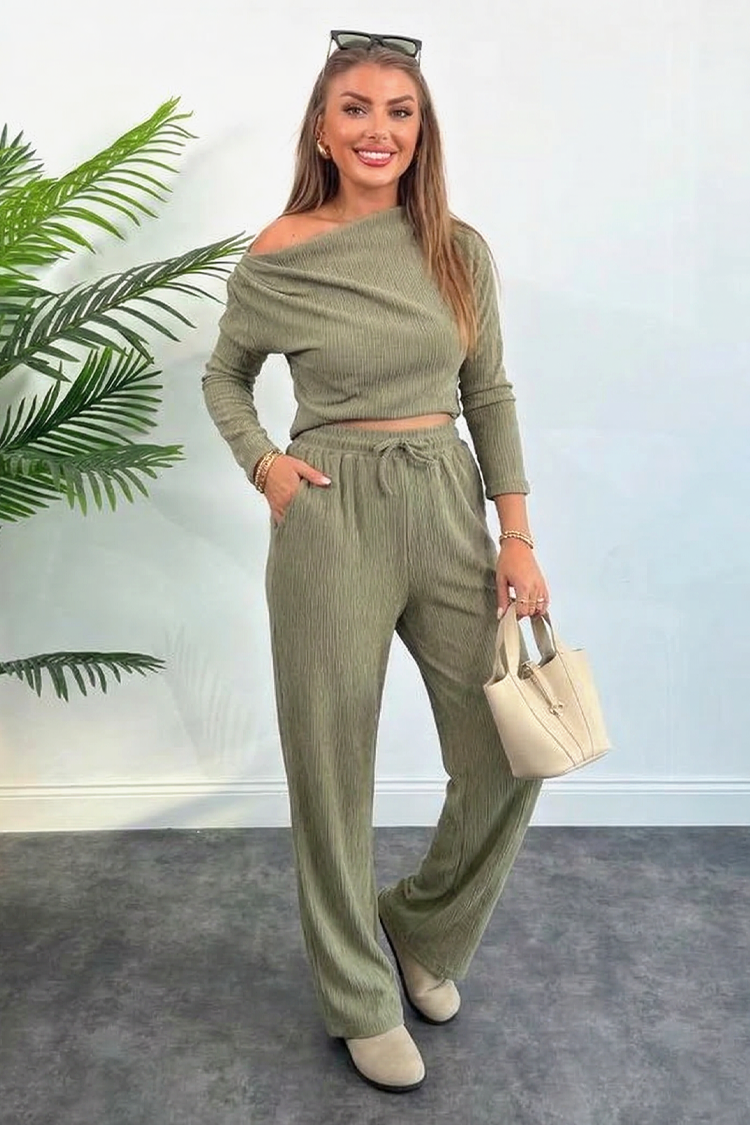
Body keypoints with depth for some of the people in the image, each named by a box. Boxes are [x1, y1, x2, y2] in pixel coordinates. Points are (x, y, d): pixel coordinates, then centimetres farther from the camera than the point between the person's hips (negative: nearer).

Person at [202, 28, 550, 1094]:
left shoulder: (459, 248, 5)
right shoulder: (277, 257, -2)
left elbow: (489, 394, 8)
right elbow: (224, 377, 13)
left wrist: (517, 537, 2)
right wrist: (263, 462, -6)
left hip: (449, 507, 3)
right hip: (330, 515, -3)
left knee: (511, 753, 6)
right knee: (334, 769, 6)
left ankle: (425, 929, 35)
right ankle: (361, 998, 30)